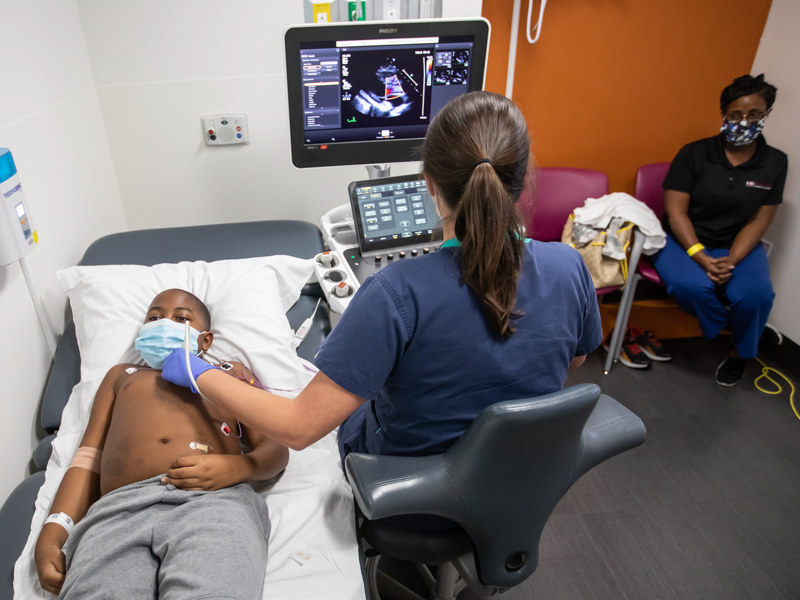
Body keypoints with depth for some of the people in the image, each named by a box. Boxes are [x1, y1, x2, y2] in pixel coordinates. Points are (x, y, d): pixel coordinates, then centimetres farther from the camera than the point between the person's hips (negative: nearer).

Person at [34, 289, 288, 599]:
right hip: (120, 509, 3)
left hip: (214, 497, -2)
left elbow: (277, 447, 16)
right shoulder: (121, 375, 36)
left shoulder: (230, 373, 29)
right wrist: (52, 533, 6)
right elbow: (89, 457, 23)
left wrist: (235, 466, -7)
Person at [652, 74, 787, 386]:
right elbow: (675, 211, -10)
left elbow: (758, 221, 0)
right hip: (683, 241, -2)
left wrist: (731, 261, -18)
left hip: (738, 246, 2)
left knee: (755, 295, -27)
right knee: (691, 285, -35)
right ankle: (728, 327, -1)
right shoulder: (694, 154, -5)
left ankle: (741, 351, 7)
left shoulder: (775, 162, 3)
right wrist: (701, 257, -22)